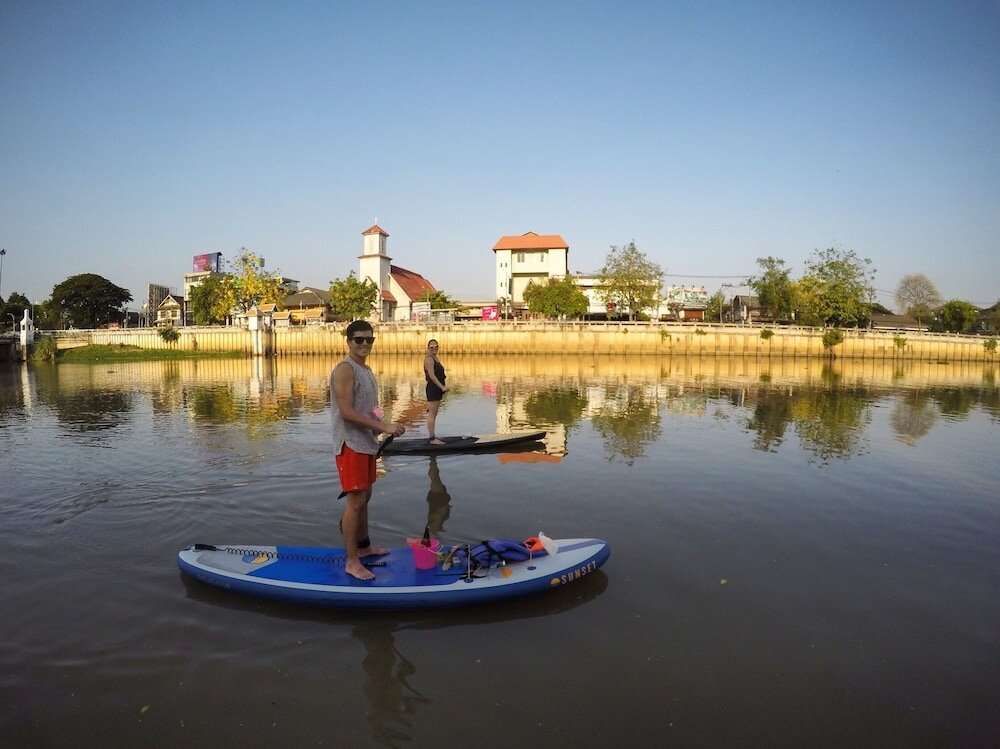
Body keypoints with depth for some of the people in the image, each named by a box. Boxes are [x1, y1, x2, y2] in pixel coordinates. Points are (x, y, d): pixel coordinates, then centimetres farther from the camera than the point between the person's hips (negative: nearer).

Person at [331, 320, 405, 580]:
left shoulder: (367, 370, 15)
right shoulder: (345, 369, -14)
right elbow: (346, 412, -22)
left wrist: (384, 427, 4)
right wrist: (383, 426, -22)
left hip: (366, 443, 9)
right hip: (350, 444, -9)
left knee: (364, 497, 19)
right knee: (356, 501, -7)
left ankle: (364, 546, 33)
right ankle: (352, 561, 1)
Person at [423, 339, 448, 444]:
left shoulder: (435, 358, 17)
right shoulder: (429, 359, -12)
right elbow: (431, 375, -20)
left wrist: (443, 387, 16)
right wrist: (442, 387, -23)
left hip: (437, 389, 10)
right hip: (432, 389, -10)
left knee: (434, 414, 13)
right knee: (432, 414, -7)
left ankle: (434, 436, 20)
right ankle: (432, 439, -5)